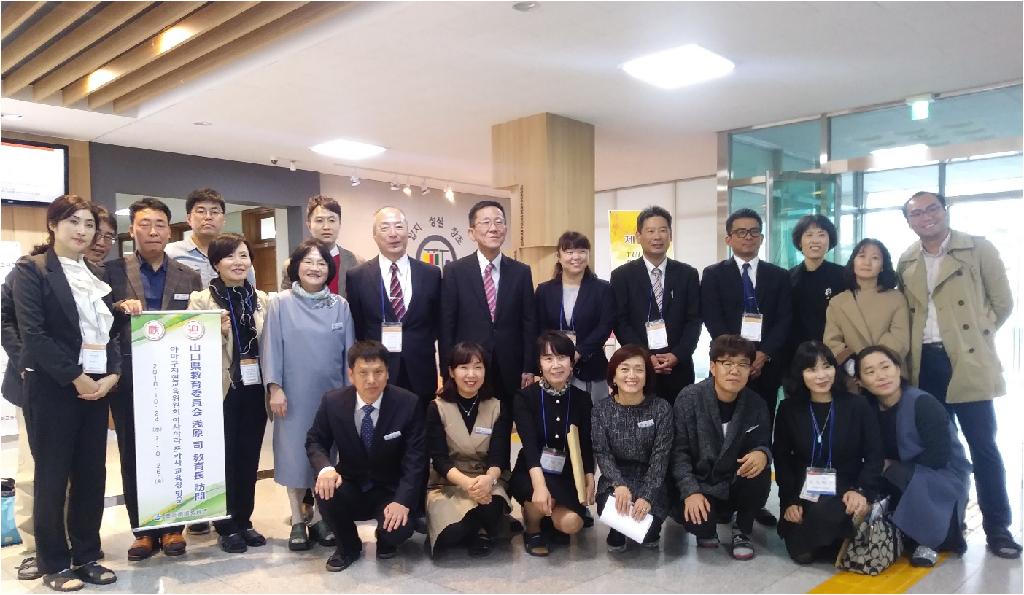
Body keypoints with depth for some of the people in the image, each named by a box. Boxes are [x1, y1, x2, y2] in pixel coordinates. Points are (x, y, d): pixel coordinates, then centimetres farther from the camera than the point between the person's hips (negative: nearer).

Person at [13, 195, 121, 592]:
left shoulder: (96, 275, 15)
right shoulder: (32, 269, -4)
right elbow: (33, 333, -12)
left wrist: (113, 373, -2)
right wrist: (75, 377, -14)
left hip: (97, 385, 6)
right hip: (51, 387, -6)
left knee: (92, 475, 9)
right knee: (52, 477, 3)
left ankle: (86, 556, 20)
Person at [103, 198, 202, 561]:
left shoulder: (189, 277, 8)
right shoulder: (113, 272, 3)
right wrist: (119, 307, -20)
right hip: (129, 378, 0)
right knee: (133, 456, 7)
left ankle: (172, 527, 20)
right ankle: (143, 530, 20)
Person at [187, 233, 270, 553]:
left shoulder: (261, 299, 9)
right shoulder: (202, 299, -4)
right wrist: (217, 332, -23)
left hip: (255, 388, 4)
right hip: (223, 390, -4)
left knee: (249, 457, 10)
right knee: (224, 458, 5)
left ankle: (244, 521, 24)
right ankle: (227, 525, 20)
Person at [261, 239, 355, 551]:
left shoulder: (340, 306, 4)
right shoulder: (280, 303, -2)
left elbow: (349, 351, 6)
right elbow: (271, 347, -3)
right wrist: (274, 387, -10)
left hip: (331, 395, 2)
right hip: (294, 395, -2)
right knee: (295, 454, 5)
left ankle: (320, 518, 22)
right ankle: (297, 522, 19)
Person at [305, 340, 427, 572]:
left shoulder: (408, 403, -16)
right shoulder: (332, 401, -11)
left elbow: (414, 457, -15)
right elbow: (315, 441, 1)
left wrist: (403, 500, -28)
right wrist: (325, 468, -23)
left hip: (389, 491, -2)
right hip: (350, 488, 2)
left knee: (399, 529, -29)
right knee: (325, 490, -30)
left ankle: (386, 539, 13)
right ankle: (349, 546, 2)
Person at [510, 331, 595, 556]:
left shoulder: (582, 399, 1)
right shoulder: (525, 397, -10)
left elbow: (586, 445, 2)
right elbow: (529, 443, -22)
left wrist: (589, 480, -15)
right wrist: (539, 484, -38)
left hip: (568, 476, 3)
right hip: (530, 474, -2)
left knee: (571, 523, -23)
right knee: (542, 498, -35)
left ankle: (548, 517, 14)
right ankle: (533, 529, 1)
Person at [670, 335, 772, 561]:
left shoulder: (756, 404, -6)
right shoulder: (690, 398, -15)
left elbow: (764, 444, 0)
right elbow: (679, 451, -13)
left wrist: (762, 453, -26)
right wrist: (691, 492, -25)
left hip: (736, 486, 3)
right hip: (699, 485, -2)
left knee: (760, 472, -29)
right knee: (693, 516, -32)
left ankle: (742, 530, 0)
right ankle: (707, 528, 9)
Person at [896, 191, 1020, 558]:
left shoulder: (979, 249, -1)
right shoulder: (906, 263, 9)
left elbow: (1002, 302, 2)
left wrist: (979, 336, -1)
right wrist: (907, 351, 3)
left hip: (968, 362, -3)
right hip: (924, 364, 3)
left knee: (982, 445, 0)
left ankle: (997, 526, 11)